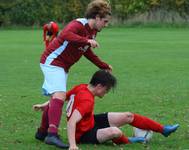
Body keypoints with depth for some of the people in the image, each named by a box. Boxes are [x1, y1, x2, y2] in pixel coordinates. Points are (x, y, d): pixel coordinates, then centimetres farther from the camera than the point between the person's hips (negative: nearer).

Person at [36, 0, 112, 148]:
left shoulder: (92, 31, 11)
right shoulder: (79, 24, -19)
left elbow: (87, 52, 26)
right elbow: (65, 34, -41)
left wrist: (104, 66, 25)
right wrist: (87, 41, -45)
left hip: (62, 66, 10)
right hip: (52, 61, -10)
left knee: (56, 98, 17)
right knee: (60, 95, -24)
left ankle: (42, 132, 31)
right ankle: (52, 134, -36)